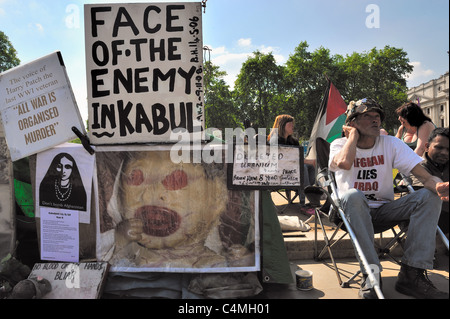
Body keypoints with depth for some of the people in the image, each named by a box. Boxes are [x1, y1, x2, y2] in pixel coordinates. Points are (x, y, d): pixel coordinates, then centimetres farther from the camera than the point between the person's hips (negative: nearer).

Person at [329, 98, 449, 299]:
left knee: (430, 195, -18)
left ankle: (411, 274, -22)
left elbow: (424, 175, -9)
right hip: (354, 209, -3)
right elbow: (344, 163, -32)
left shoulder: (391, 144, 2)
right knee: (353, 195, -37)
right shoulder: (339, 144, -5)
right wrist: (354, 134, -15)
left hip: (384, 209, 4)